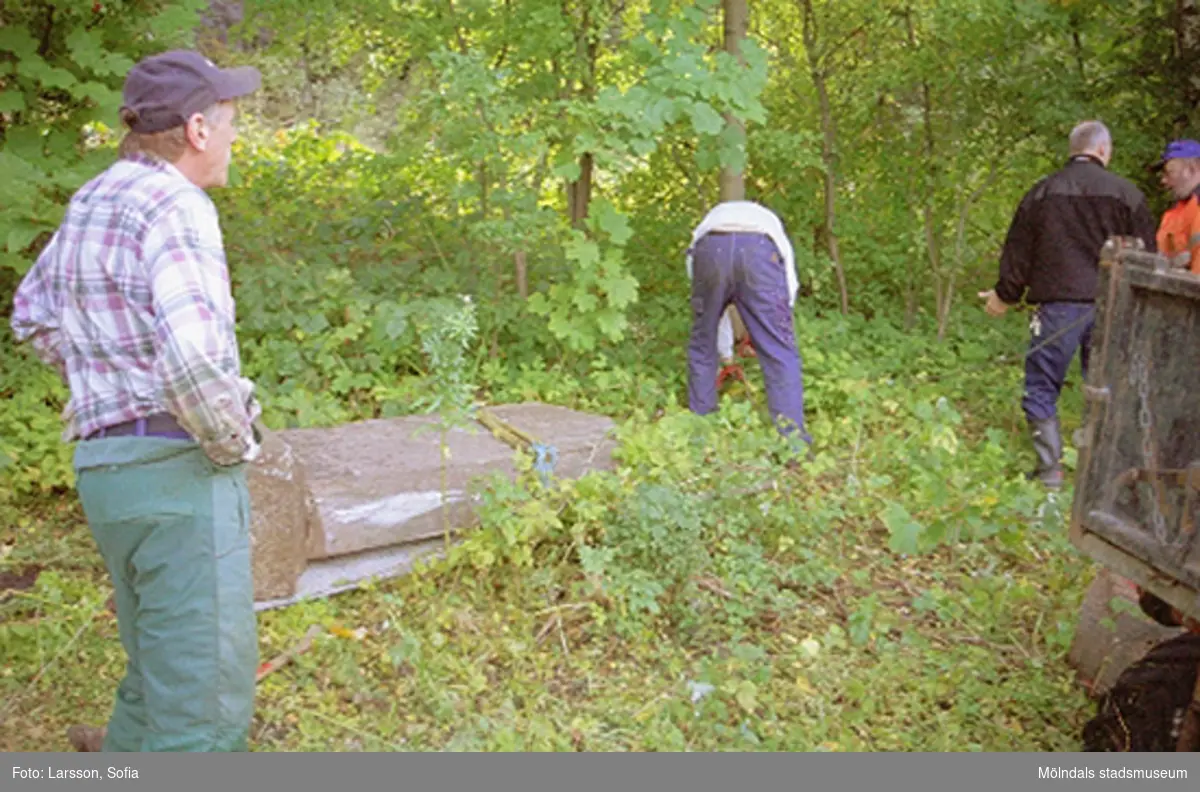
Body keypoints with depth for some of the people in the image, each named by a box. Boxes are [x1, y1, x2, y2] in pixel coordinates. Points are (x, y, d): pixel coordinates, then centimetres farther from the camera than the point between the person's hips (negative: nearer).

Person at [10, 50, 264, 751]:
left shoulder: (93, 202, 14)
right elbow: (195, 364, -29)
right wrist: (234, 444, -11)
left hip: (112, 464, 9)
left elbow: (35, 315, 29)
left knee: (164, 662, 26)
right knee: (206, 693, -5)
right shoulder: (174, 207, -15)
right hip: (179, 468, -9)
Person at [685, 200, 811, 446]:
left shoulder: (714, 216, 45)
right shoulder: (771, 223, 43)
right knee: (781, 351, 5)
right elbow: (788, 290, 38)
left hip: (710, 248, 2)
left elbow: (711, 306, 45)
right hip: (759, 249, -1)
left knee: (702, 348, 21)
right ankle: (792, 437, 1)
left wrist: (726, 345, 54)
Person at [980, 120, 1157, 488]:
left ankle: (1050, 469, 2)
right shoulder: (1128, 195, 2)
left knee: (1042, 389, 7)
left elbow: (1018, 251, 7)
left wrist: (1005, 296, 20)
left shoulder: (1042, 192, 3)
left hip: (1057, 305, -1)